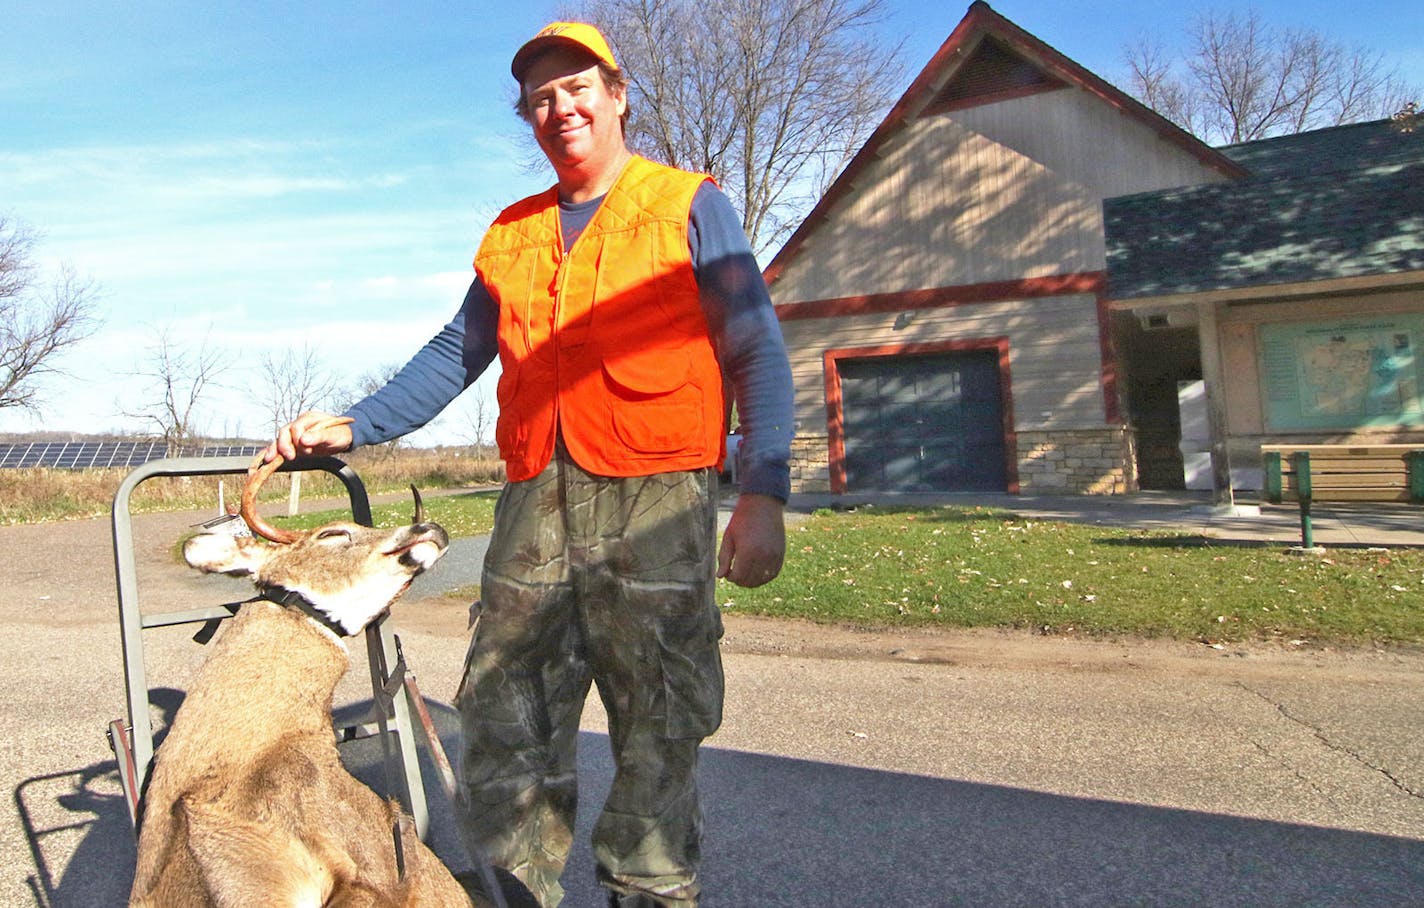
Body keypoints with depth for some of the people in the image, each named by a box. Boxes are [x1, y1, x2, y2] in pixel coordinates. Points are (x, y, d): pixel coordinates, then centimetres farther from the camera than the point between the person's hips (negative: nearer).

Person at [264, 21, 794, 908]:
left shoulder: (690, 207, 6)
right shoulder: (512, 234, 21)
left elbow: (758, 353, -1)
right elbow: (455, 354, 23)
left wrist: (763, 493, -12)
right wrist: (354, 426, 11)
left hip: (654, 502, -4)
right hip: (534, 502, 5)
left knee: (658, 728, 4)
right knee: (503, 721, 7)